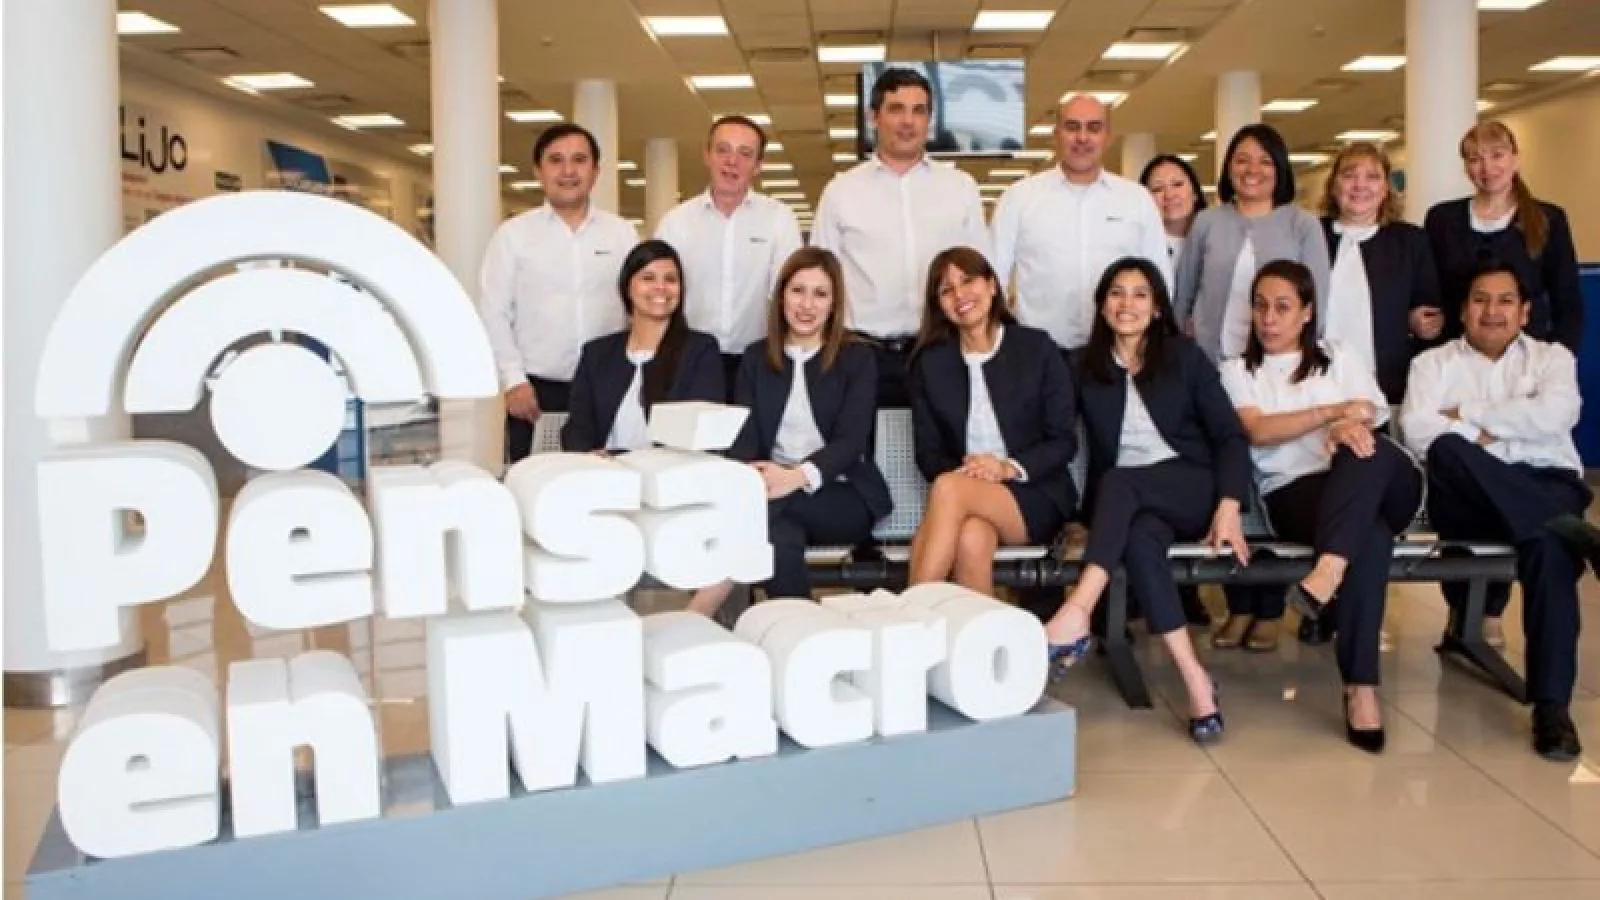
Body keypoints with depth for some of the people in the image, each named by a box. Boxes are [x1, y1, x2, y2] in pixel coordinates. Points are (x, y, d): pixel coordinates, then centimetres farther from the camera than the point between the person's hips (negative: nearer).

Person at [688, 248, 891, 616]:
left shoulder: (858, 359, 4)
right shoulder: (757, 357, 13)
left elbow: (850, 441, -10)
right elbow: (744, 434, 1)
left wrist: (799, 477, -31)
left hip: (844, 497, -1)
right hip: (777, 488, 2)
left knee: (764, 505, -34)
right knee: (780, 539, -37)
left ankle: (692, 623, -31)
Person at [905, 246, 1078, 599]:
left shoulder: (1037, 348, 3)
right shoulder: (929, 363, 9)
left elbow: (1065, 440, 0)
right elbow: (927, 452, 6)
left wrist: (1011, 468, -17)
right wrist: (960, 469, -16)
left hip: (1036, 497, -1)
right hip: (960, 488, 2)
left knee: (948, 489, -33)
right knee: (972, 539, -37)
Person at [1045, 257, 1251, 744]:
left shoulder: (1184, 356, 8)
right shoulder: (1086, 367, 11)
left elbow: (1230, 436, 2)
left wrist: (1229, 506, -12)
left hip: (1192, 490, -1)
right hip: (1130, 502, 1)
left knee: (1118, 482, -33)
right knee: (1139, 538, -35)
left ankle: (1077, 613, -46)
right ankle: (1195, 679, -35)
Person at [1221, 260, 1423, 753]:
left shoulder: (1342, 360, 24)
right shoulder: (1238, 370, 17)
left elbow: (1371, 420, 5)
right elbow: (1257, 431, -3)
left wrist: (1349, 428, -22)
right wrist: (1334, 412, -16)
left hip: (1381, 490, 2)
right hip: (1291, 495, -2)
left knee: (1368, 452, -37)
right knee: (1371, 536, -37)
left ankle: (1326, 574, -51)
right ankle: (1361, 685, -41)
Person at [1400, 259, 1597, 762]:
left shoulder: (1552, 357, 19)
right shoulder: (1433, 362, 18)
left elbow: (1555, 416, -4)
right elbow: (1417, 432, -2)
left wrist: (1467, 415, -1)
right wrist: (1484, 437, -9)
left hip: (1546, 488, 0)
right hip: (1467, 500, 0)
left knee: (1547, 542, -36)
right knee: (1448, 448, -35)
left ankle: (1551, 704, -35)